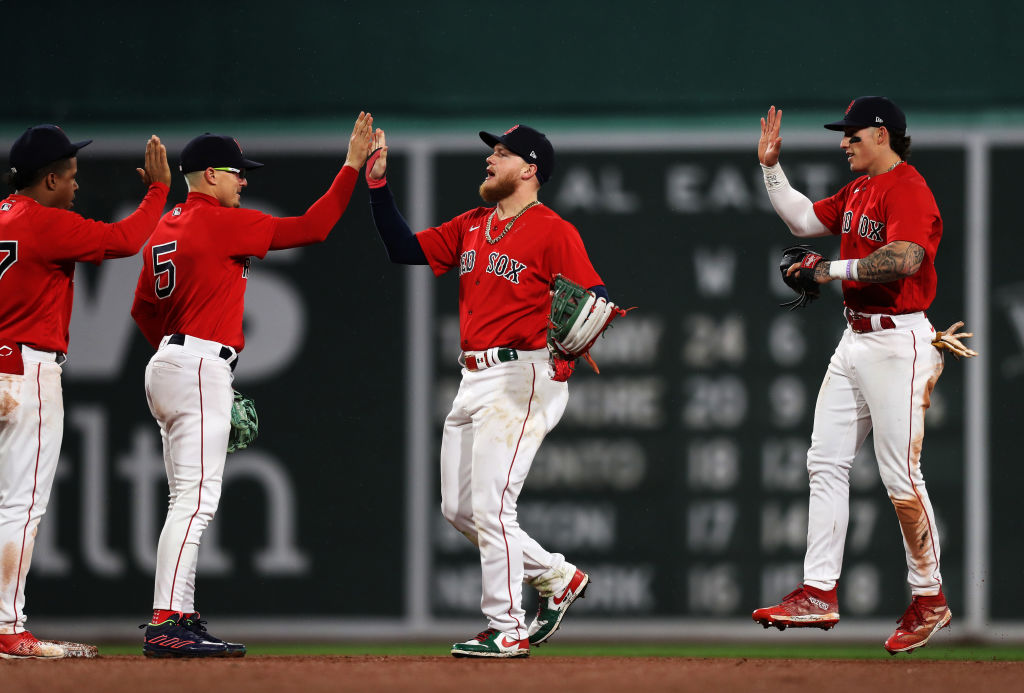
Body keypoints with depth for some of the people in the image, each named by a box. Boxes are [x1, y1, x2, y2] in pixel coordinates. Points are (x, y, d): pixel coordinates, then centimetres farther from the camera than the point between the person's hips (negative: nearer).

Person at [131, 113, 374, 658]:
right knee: (195, 499, -13)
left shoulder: (164, 228, 16)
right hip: (203, 366, -10)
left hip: (168, 362, 10)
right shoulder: (222, 223, -10)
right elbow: (311, 227, -10)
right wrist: (353, 165, -5)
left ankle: (179, 619, 15)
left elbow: (143, 308, 21)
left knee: (191, 501, 14)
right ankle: (166, 624, -20)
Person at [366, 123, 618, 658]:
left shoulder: (553, 232, -8)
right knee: (458, 508, 11)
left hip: (522, 378, -9)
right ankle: (557, 578, 23)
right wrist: (378, 183, 5)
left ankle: (507, 629, -4)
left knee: (490, 505, -12)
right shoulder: (470, 227, 16)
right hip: (474, 380, 9)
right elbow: (404, 248, 14)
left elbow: (595, 298, -15)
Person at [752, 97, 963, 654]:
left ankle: (929, 600, 5)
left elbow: (904, 258, -30)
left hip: (898, 344, -10)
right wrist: (771, 167, 19)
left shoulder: (907, 189, -15)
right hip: (855, 339, 10)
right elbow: (803, 220, 28)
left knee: (901, 477, -6)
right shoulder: (857, 191, 16)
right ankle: (819, 594, 6)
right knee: (825, 462, 6)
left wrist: (833, 269, -21)